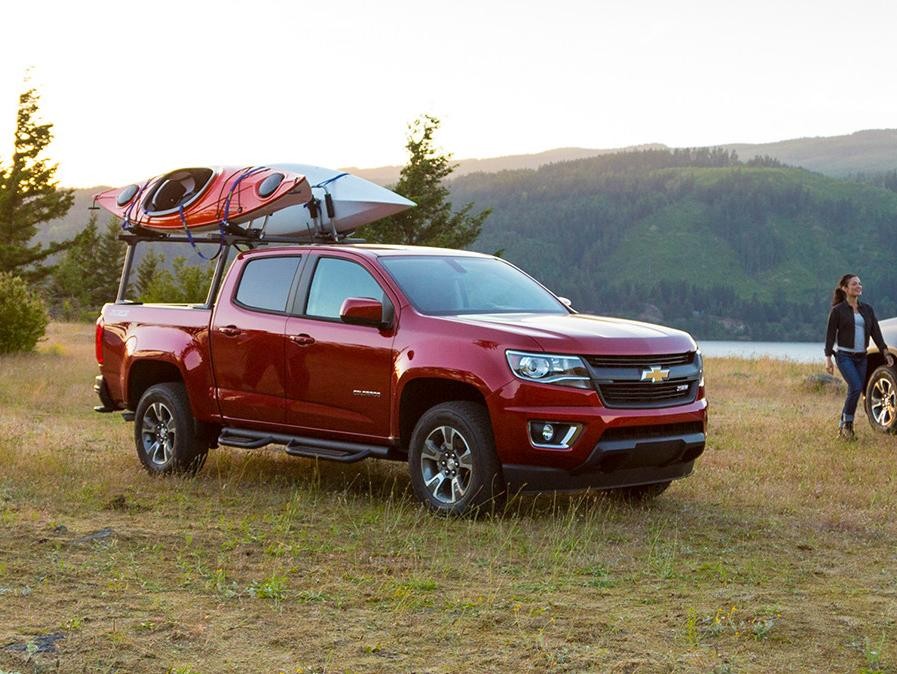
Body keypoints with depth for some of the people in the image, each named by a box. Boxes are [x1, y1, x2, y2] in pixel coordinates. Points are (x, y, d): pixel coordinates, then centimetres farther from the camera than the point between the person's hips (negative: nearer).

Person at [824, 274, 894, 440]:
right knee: (856, 388, -21)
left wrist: (885, 352, 0)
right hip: (845, 356, -5)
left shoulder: (867, 309, 10)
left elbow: (876, 332, 9)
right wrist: (828, 359, -9)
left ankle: (842, 429, 16)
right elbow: (830, 335, -3)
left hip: (861, 358, 5)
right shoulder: (837, 310, -3)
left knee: (855, 393, 5)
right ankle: (847, 424, -6)